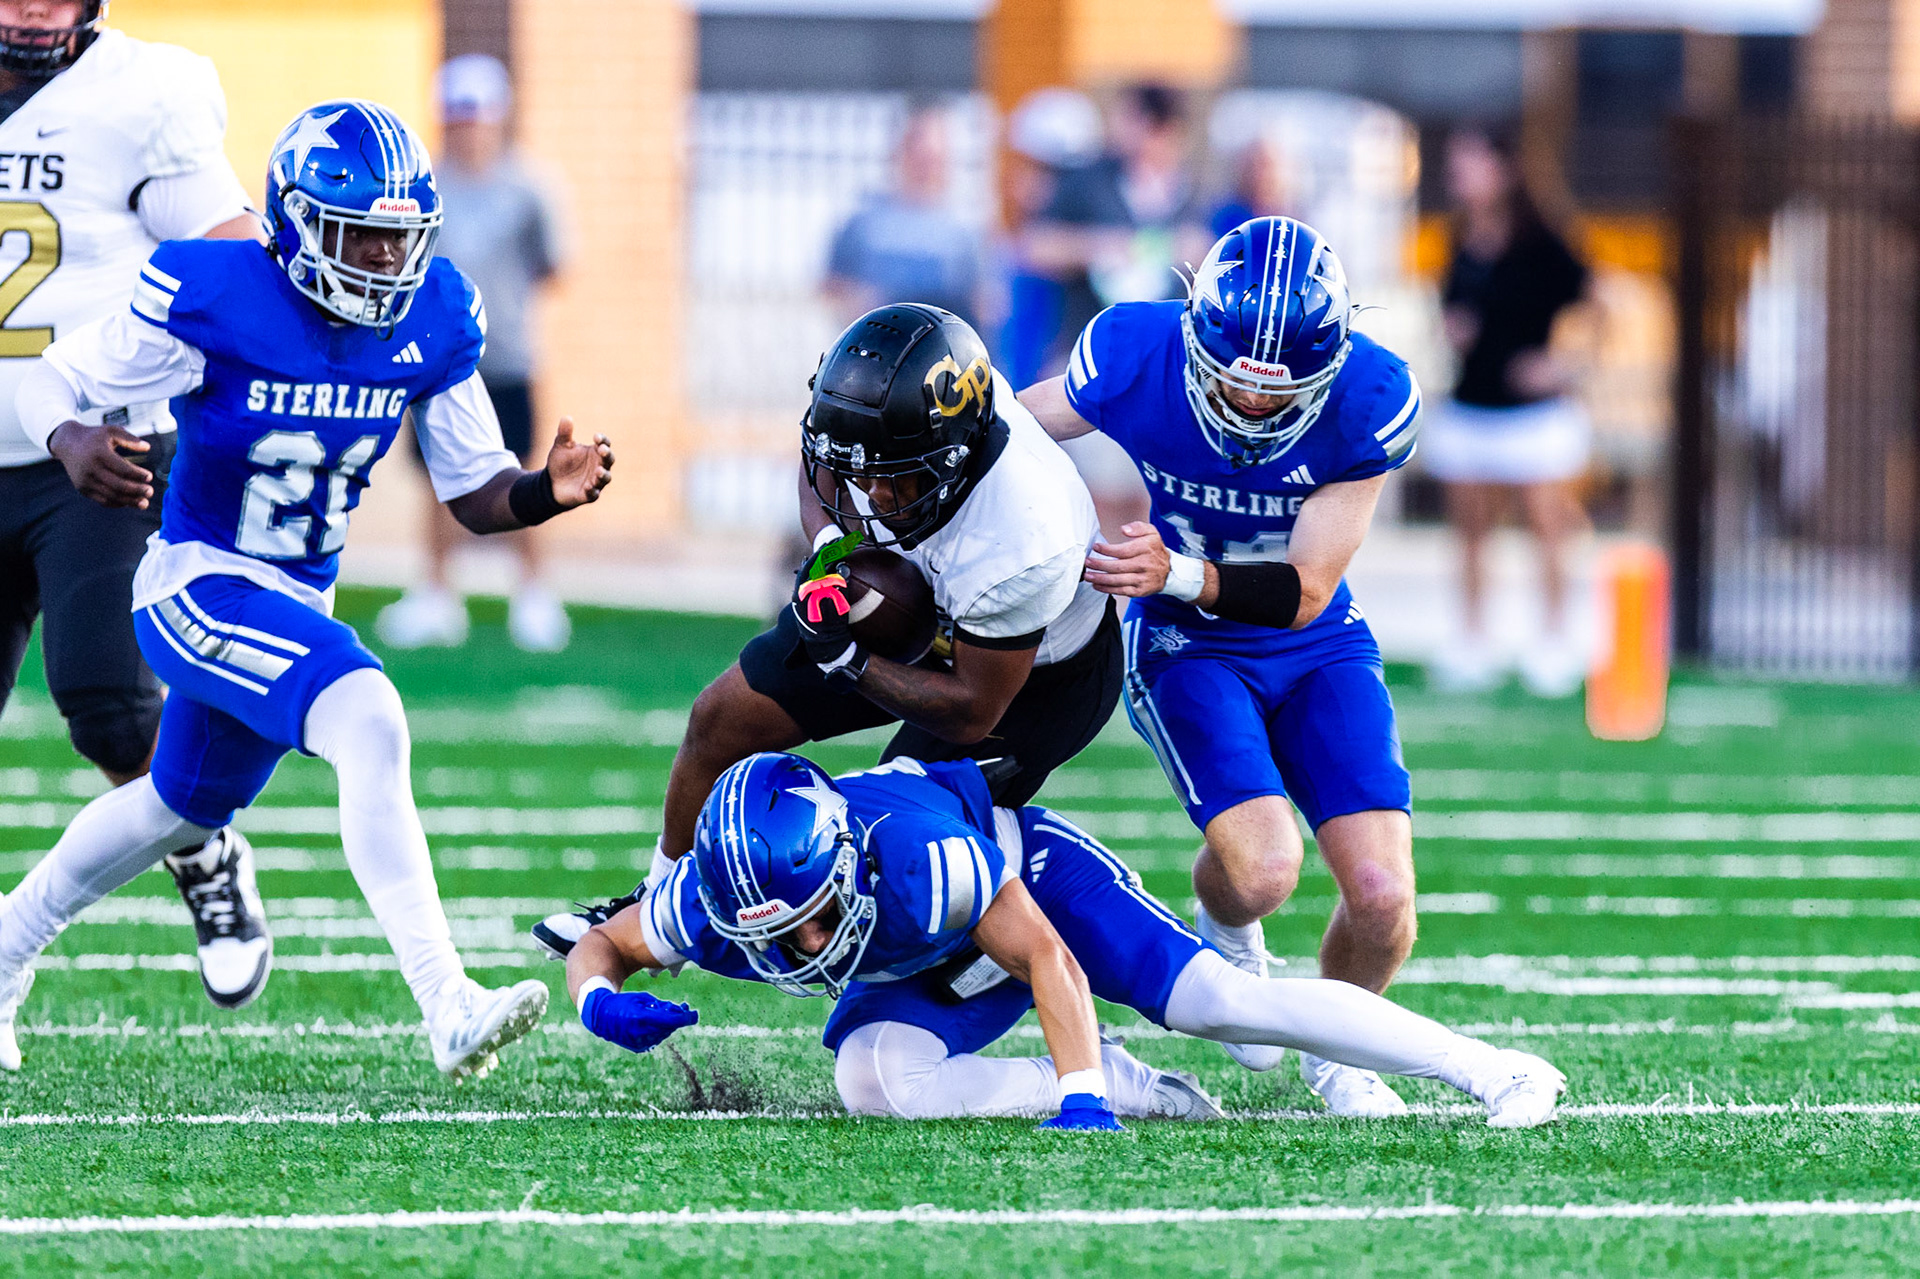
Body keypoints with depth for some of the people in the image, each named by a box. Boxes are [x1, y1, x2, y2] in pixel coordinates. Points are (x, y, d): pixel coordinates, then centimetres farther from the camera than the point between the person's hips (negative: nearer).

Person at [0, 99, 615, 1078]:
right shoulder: (211, 302, -21)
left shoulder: (433, 320, -6)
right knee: (368, 722, -29)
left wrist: (550, 491, -20)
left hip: (297, 605, 8)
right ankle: (449, 1010, -35)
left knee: (183, 806, 26)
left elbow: (476, 495, 1)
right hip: (197, 584, -8)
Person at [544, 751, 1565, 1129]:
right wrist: (598, 999, -34)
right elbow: (600, 946, -10)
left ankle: (1489, 1069, -13)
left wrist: (1078, 1098, -45)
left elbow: (1045, 957, -36)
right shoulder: (710, 904, -29)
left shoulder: (916, 854, -42)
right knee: (871, 1080, -27)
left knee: (1219, 1000, -19)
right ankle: (1128, 1090, -14)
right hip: (924, 975, 4)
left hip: (1027, 870, -4)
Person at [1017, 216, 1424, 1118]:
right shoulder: (1137, 357, -24)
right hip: (1189, 649, -1)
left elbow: (1303, 594, -20)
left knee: (1382, 895, -14)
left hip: (1318, 648, 1)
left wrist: (1177, 574, -36)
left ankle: (1336, 1047, 20)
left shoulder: (1370, 401, -23)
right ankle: (1227, 935, 14)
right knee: (1262, 867, -26)